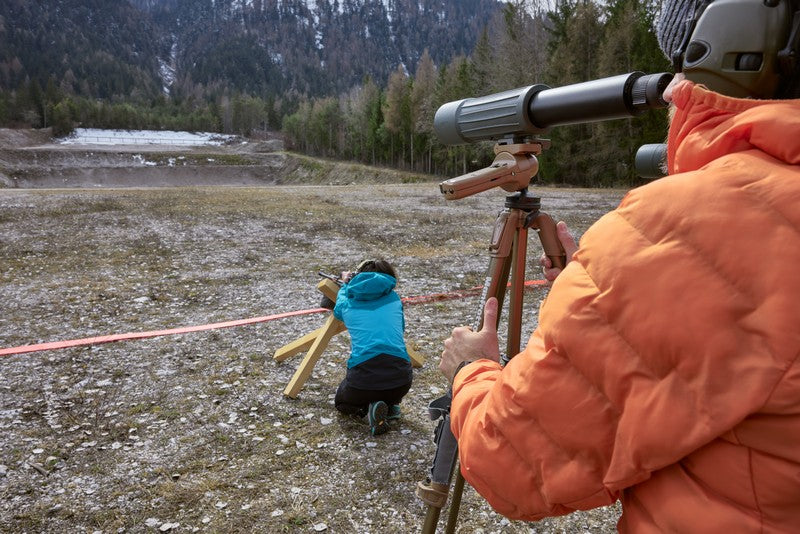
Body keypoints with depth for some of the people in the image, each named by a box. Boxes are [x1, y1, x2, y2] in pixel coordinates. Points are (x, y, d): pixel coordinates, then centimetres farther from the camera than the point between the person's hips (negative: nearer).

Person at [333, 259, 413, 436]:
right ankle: (391, 405, 11)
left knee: (341, 402, 32)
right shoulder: (394, 299, 14)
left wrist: (345, 284, 59)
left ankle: (369, 408, 1)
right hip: (401, 380, 2)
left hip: (362, 380, -2)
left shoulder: (347, 303, 14)